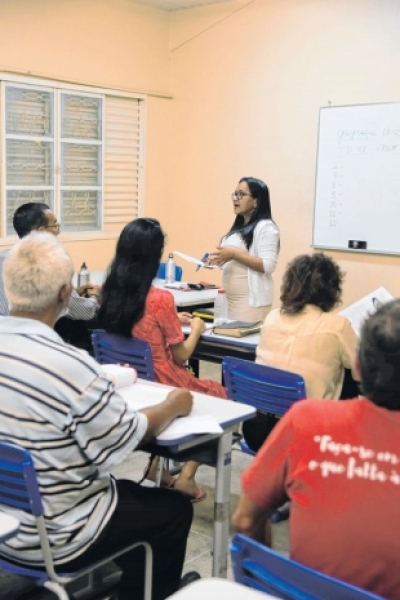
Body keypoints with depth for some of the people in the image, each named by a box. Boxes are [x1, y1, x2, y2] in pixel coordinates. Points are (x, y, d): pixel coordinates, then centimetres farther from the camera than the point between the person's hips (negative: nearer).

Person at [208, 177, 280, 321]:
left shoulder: (265, 227, -10)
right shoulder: (239, 227, 17)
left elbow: (268, 265, -19)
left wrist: (234, 254, -22)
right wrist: (220, 259, 5)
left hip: (251, 300, -9)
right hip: (230, 299, 9)